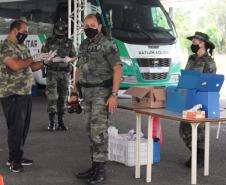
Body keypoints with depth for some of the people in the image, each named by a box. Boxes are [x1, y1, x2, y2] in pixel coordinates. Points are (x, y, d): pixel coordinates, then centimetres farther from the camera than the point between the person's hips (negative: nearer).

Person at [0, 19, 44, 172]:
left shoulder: (23, 47, 15)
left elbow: (31, 67, 19)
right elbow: (16, 65, -26)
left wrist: (44, 62, 2)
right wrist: (33, 58, -13)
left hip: (26, 93, 9)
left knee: (24, 126, 13)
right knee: (16, 127, -3)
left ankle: (17, 156, 23)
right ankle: (14, 160, 6)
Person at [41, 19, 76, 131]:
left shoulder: (69, 43, 4)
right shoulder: (49, 42, -2)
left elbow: (74, 58, 8)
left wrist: (69, 59, -16)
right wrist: (52, 59, -21)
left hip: (65, 73, 2)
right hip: (52, 73, -2)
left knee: (62, 97, 5)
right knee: (52, 97, -11)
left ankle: (60, 122, 12)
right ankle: (51, 122, -6)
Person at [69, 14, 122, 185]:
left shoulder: (108, 44, -11)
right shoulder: (84, 45, 13)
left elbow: (118, 69, -17)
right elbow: (79, 70, 19)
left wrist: (114, 95, -23)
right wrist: (75, 93, 14)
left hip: (102, 93, -8)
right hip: (87, 93, 8)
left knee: (99, 130, -10)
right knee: (92, 130, 10)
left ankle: (100, 170, -4)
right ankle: (95, 166, 17)